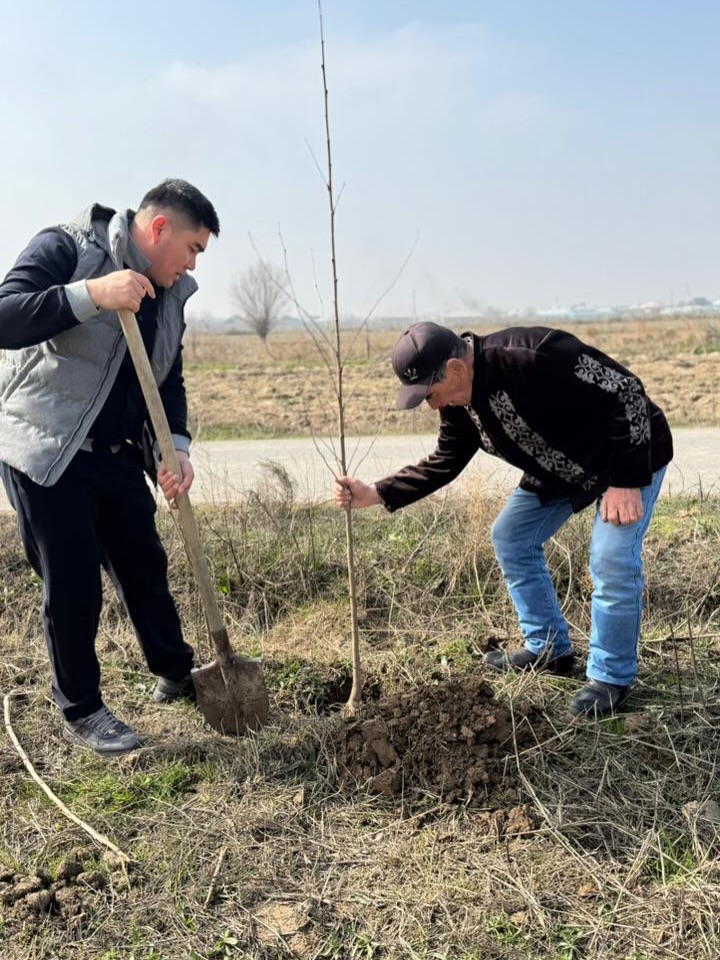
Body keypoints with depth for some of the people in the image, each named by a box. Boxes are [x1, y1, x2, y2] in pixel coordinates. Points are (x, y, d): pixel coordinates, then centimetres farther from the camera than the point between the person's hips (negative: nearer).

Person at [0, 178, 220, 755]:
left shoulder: (169, 296, 8)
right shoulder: (66, 249, -13)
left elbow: (169, 383, 9)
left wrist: (175, 447, -8)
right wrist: (89, 294, -34)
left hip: (115, 455, 7)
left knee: (146, 567, 15)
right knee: (73, 587, 0)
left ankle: (176, 673, 37)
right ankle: (81, 712, 21)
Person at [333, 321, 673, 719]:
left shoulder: (532, 358, -37)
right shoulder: (459, 402, -9)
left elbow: (625, 392, -31)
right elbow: (445, 463, 1)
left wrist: (626, 482, -30)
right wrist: (375, 493, -9)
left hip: (631, 458, -8)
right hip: (558, 469, 8)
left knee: (612, 562, -15)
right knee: (510, 538, 9)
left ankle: (611, 678, 6)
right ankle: (549, 650, 22)